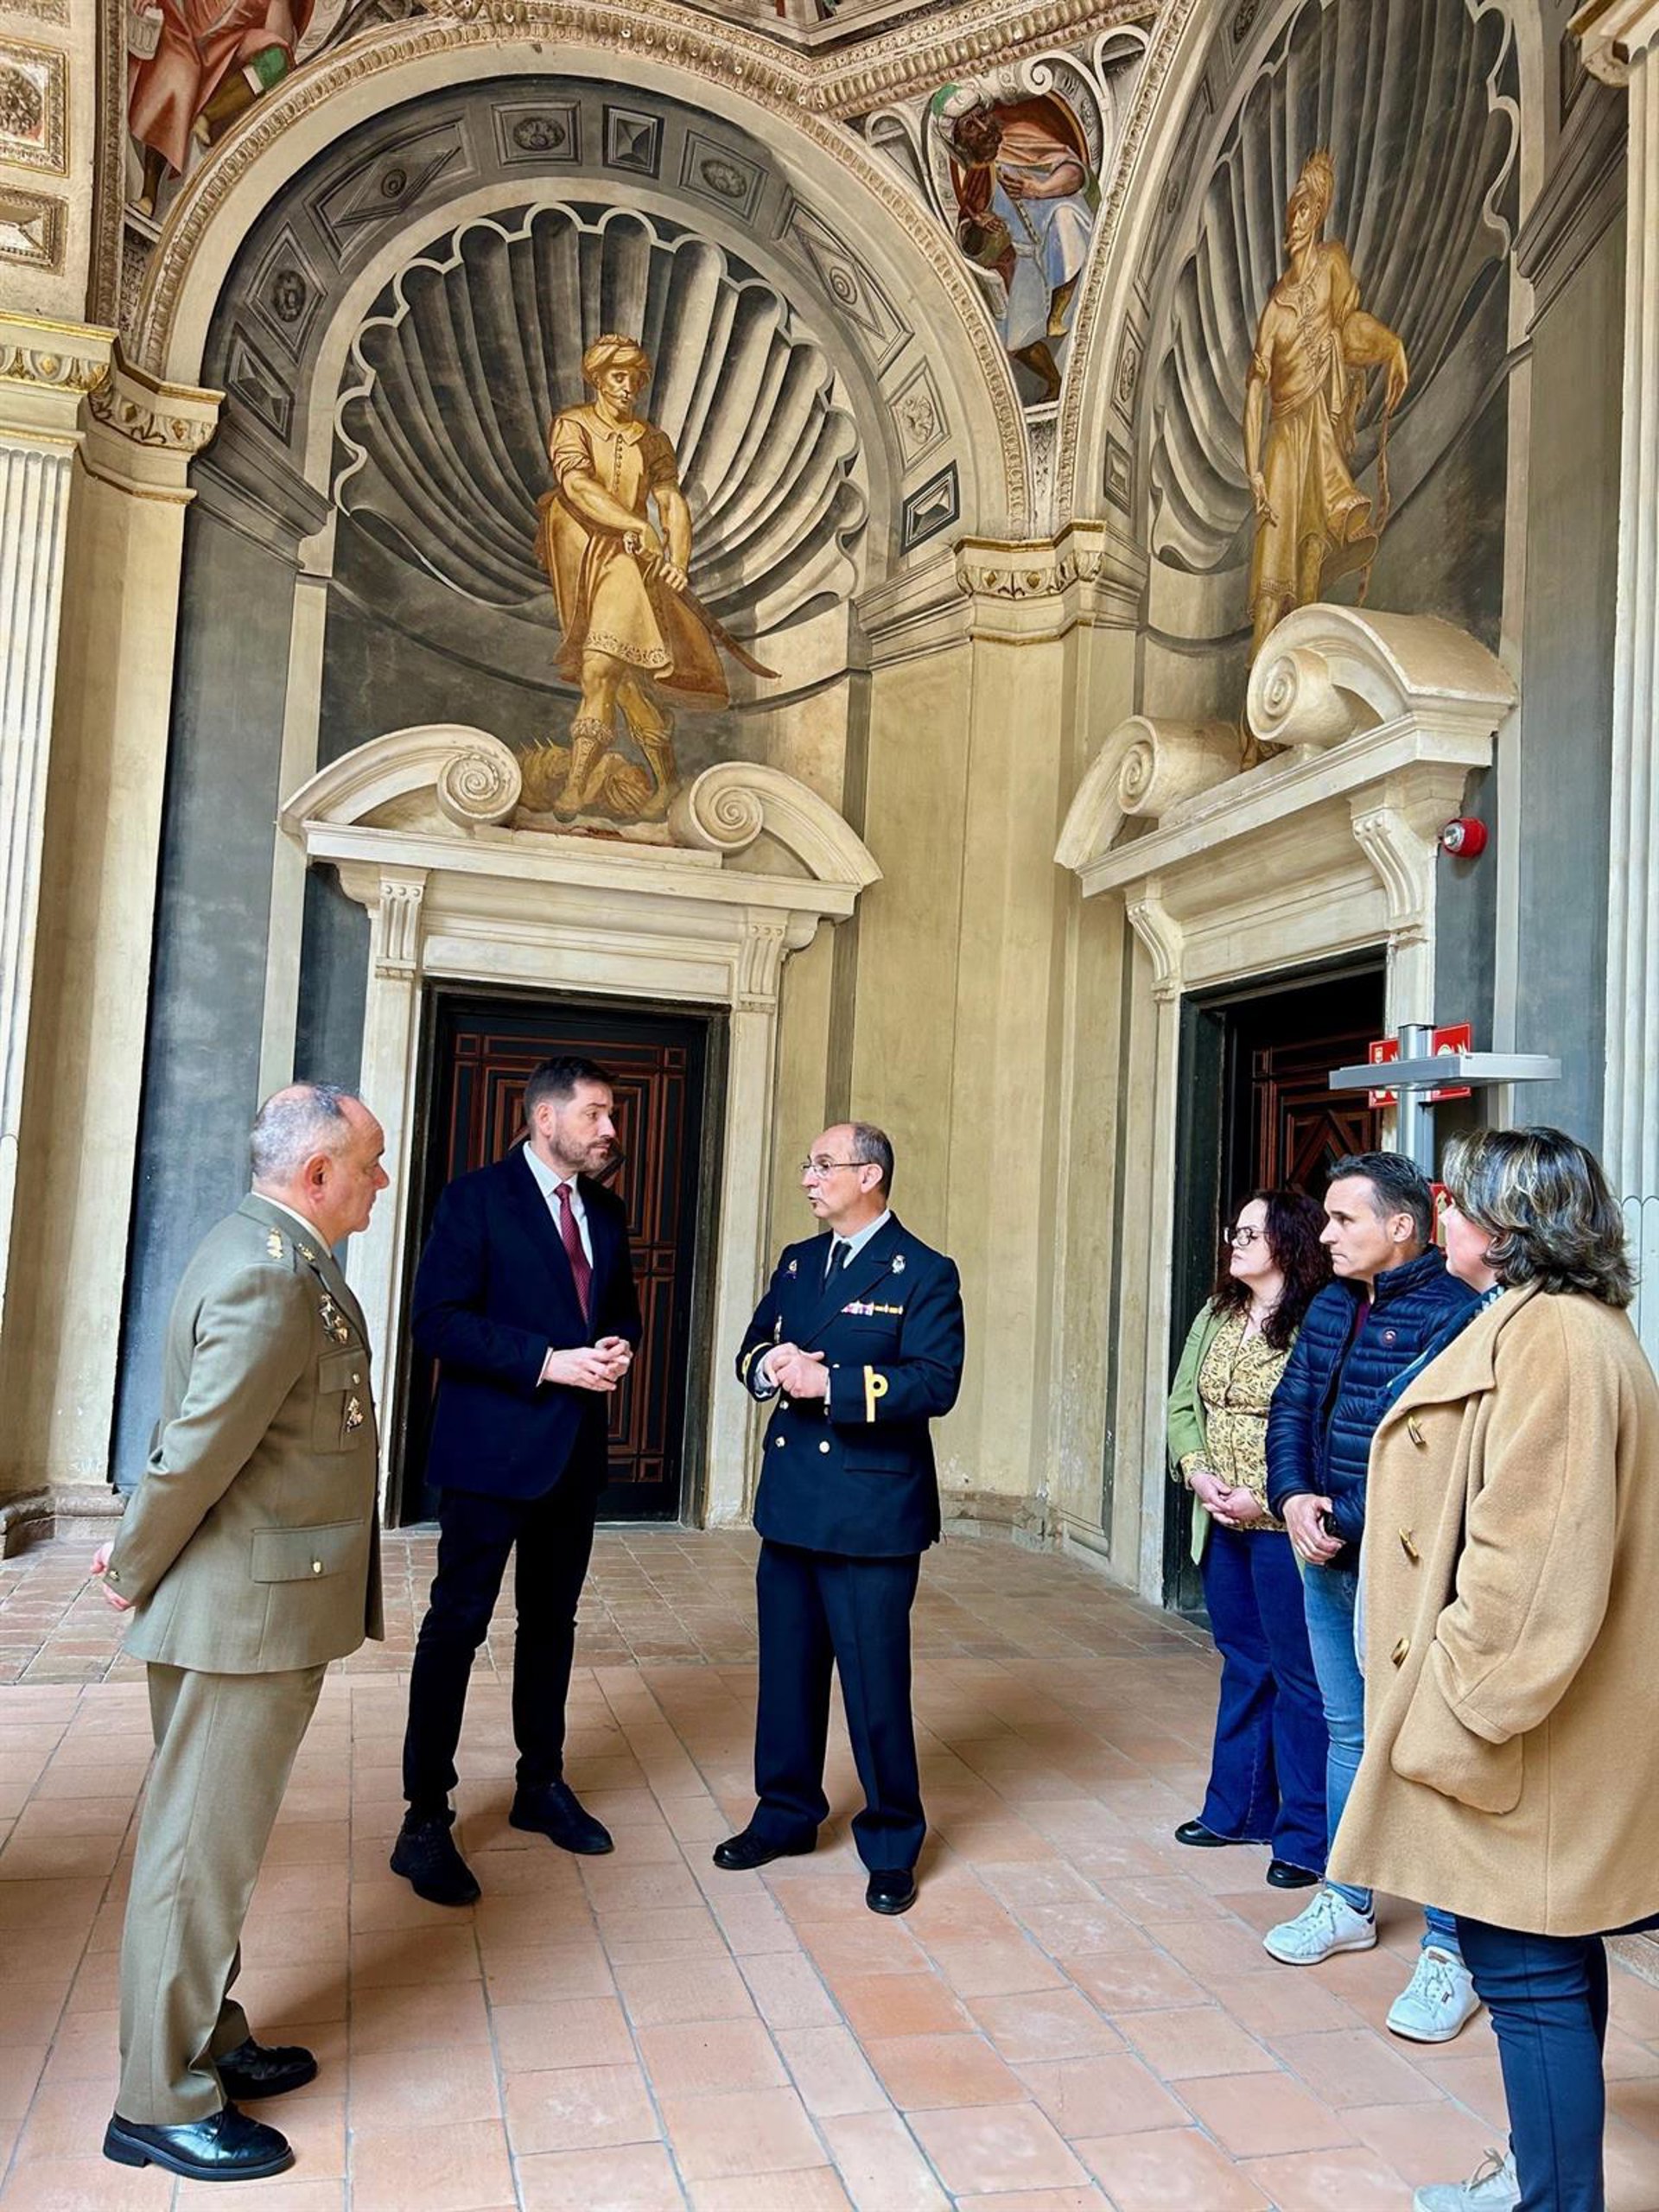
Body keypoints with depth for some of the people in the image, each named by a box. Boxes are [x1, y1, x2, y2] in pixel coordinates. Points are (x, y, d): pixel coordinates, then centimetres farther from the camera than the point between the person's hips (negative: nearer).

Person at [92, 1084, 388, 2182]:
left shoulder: (277, 1256, 8)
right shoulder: (273, 1280, -25)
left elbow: (193, 1436, 13)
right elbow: (199, 1452, -24)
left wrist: (139, 1546, 10)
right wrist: (137, 1574, -9)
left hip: (261, 1607, 10)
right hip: (245, 1613, -10)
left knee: (216, 1840, 21)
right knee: (202, 1846, 4)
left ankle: (208, 2041, 37)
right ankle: (159, 2102, 20)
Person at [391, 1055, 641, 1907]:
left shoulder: (606, 1212, 11)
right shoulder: (476, 1198, -9)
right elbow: (437, 1320, -16)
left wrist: (619, 1345, -3)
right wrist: (549, 1362, -21)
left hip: (576, 1451, 7)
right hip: (491, 1448, -6)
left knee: (552, 1620, 16)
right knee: (457, 1622, -1)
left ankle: (542, 1784, 31)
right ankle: (425, 1819, 9)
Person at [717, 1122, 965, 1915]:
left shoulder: (923, 1274, -8)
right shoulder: (797, 1262, 13)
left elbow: (935, 1382, -17)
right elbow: (752, 1350, 15)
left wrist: (832, 1382, -23)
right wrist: (769, 1365, -9)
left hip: (872, 1509, -6)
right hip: (791, 1501, 6)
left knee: (876, 1681, 2)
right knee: (787, 1668, 16)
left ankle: (891, 1847, 19)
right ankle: (786, 1813, 34)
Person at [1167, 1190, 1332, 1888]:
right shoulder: (1215, 1317, 8)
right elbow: (1182, 1405, 11)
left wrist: (1266, 1497, -20)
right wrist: (1197, 1471, -5)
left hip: (1282, 1526, -7)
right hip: (1220, 1524, 7)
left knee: (1298, 1676, 3)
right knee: (1243, 1666, 19)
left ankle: (1305, 1835, 16)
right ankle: (1238, 1809, 33)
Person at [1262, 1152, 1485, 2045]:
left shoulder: (1451, 1312, -17)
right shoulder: (1330, 1306, 8)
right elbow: (1291, 1408, 12)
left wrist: (1350, 1525, -20)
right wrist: (1294, 1497, -5)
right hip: (1328, 1561, 8)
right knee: (1347, 1734, 20)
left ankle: (1450, 1952, 14)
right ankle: (1347, 1904, 36)